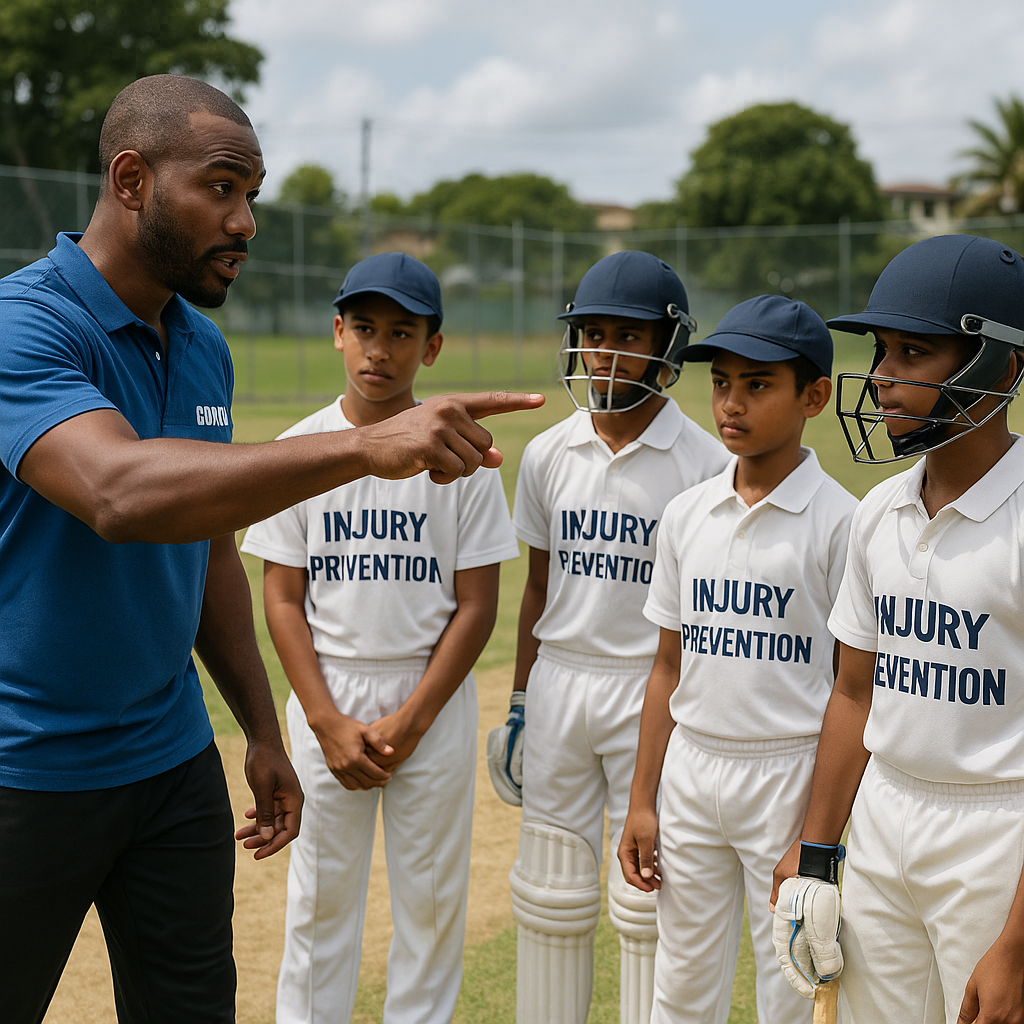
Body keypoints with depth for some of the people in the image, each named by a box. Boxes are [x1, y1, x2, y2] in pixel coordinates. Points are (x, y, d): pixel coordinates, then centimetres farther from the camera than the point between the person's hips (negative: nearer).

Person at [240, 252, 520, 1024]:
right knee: (321, 893, 8)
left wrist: (410, 722, -11)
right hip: (326, 693, 1)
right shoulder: (298, 449, 0)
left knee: (432, 893, 8)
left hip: (433, 697, 0)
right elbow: (282, 599, 0)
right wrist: (327, 721, -9)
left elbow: (477, 606, -4)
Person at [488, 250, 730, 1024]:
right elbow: (538, 588, 12)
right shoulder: (548, 454, 4)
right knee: (551, 898, 10)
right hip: (558, 682, 4)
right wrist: (518, 705, 11)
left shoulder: (705, 464, -8)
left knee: (648, 899, 5)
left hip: (655, 690, -3)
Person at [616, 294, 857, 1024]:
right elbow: (670, 666, 10)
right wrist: (641, 800, 8)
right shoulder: (687, 513, 5)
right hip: (690, 771, 5)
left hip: (791, 773, -4)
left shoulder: (839, 521, -10)